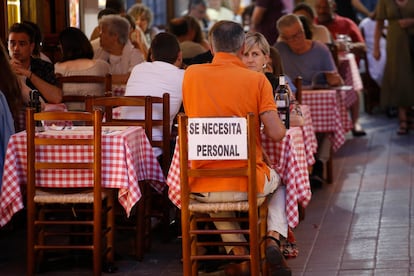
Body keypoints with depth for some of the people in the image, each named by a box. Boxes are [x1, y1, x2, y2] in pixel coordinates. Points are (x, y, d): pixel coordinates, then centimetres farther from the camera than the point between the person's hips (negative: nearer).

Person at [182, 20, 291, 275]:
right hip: (249, 183, -2)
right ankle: (273, 238, 11)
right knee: (280, 178, 33)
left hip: (202, 188, 2)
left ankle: (237, 250, 19)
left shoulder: (191, 74, 0)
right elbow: (276, 134, -12)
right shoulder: (257, 80, -7)